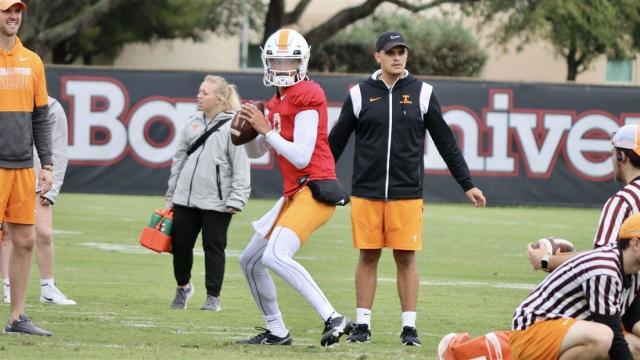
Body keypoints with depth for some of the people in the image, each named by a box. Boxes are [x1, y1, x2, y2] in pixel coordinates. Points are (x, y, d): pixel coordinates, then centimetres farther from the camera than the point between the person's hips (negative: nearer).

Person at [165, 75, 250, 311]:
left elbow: (241, 166, -9)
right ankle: (183, 287, 30)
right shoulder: (193, 123, 12)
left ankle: (213, 296, 10)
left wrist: (236, 199, -15)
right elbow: (179, 158, 17)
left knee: (213, 247, 0)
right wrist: (171, 194, 16)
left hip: (216, 202, -5)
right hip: (185, 198, 6)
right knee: (180, 244, 8)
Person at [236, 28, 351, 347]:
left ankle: (332, 319, -29)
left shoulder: (306, 96, -12)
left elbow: (301, 157, -19)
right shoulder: (277, 102, 16)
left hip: (314, 190, -10)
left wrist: (267, 129, -15)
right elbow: (256, 152, 22)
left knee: (275, 256, -28)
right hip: (294, 193, 10)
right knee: (250, 261, 17)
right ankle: (276, 331, 26)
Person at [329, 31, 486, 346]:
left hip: (407, 193, 0)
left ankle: (409, 327, 5)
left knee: (406, 258, 0)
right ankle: (362, 325, 10)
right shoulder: (360, 94, 3)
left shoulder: (422, 94, 4)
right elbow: (335, 143, 9)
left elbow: (446, 142, 8)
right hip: (366, 193, 0)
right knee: (368, 257, 4)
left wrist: (467, 185, 8)